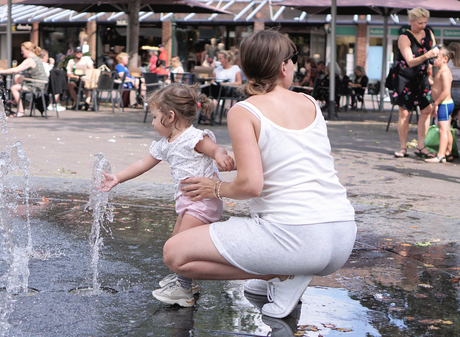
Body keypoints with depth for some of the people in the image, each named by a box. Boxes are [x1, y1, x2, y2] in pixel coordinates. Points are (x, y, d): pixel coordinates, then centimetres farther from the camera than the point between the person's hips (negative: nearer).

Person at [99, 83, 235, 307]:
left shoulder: (193, 137, -15)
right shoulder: (164, 145, 13)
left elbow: (217, 150, -23)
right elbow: (143, 164, 21)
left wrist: (221, 157, -48)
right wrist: (117, 178, 23)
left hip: (203, 198, -10)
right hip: (186, 201, 10)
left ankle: (184, 290, -9)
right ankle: (181, 278, 32)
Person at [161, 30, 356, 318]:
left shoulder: (244, 112, -5)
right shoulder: (311, 104, 12)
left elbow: (250, 184, -15)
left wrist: (217, 188, 6)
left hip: (296, 238, -8)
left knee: (175, 254, -2)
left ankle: (285, 276, -4)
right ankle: (291, 273, 12)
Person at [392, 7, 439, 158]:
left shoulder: (428, 33, 2)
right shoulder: (404, 38, -16)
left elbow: (435, 52, 15)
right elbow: (410, 62, -24)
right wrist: (427, 56, -39)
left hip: (421, 77, 5)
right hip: (404, 78, -5)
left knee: (427, 109, -6)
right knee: (404, 112, -5)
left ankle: (420, 146, 2)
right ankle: (403, 148, 5)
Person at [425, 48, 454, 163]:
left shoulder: (444, 72, -17)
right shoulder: (442, 71, 16)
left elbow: (446, 91, -25)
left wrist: (436, 103, -21)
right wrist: (435, 105, 20)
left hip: (444, 104, -11)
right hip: (445, 104, 11)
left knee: (443, 130, -12)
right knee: (447, 130, 16)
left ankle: (440, 156, -14)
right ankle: (448, 154, 24)